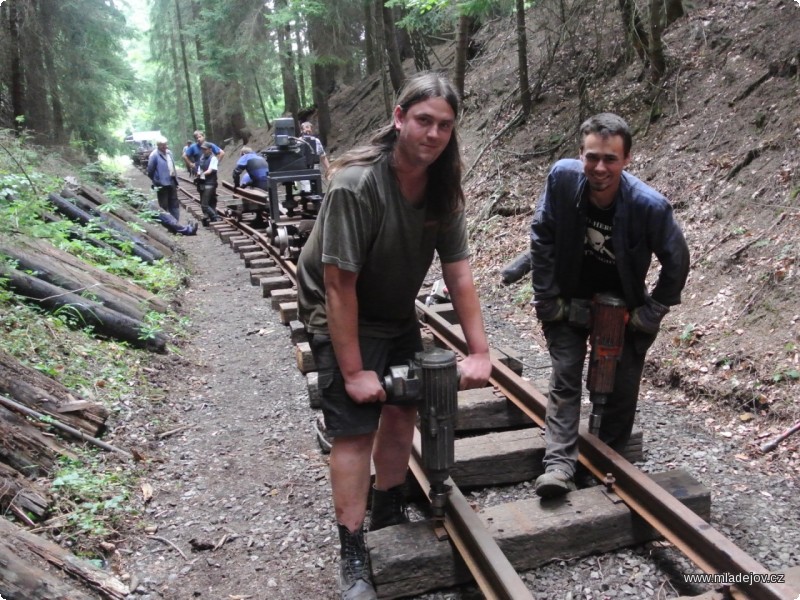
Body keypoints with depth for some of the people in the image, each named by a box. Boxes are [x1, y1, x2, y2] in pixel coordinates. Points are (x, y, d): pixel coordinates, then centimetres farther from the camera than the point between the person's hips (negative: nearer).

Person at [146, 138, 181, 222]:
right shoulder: (154, 155, -14)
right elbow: (150, 171, -11)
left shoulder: (169, 152, 8)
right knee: (164, 206, 2)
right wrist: (156, 182, -6)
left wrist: (175, 179, 12)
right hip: (162, 184, -7)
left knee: (174, 204, 12)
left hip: (172, 182, 7)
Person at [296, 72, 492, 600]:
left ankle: (389, 513, 33)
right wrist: (353, 372, -24)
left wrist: (480, 352, -13)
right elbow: (339, 286, -27)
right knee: (355, 429, -8)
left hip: (397, 315, 7)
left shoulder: (443, 188, -8)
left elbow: (459, 273, -9)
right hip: (341, 318, -6)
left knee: (403, 409, 10)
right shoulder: (357, 185, -28)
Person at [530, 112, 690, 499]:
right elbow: (542, 238, -11)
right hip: (569, 302, 1)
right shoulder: (562, 177, -22)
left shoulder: (650, 205, -26)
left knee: (621, 390, 5)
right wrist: (547, 297, -10)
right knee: (564, 380, -8)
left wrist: (652, 313, -8)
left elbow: (676, 261, -10)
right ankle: (559, 465, -6)